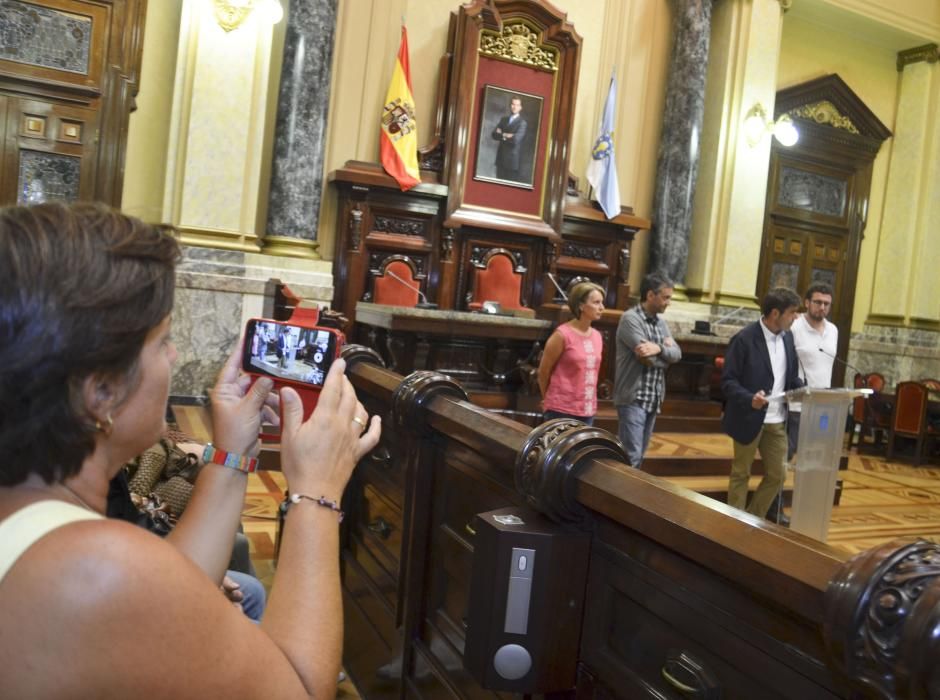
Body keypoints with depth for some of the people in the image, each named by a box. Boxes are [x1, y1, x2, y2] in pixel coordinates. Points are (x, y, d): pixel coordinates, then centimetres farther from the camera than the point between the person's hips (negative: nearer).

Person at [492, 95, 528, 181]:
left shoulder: (522, 122, -6)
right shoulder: (504, 119, 14)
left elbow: (516, 139, -18)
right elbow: (494, 134, 5)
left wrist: (502, 135, -4)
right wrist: (505, 135, -12)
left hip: (513, 160, -6)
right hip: (501, 158, 6)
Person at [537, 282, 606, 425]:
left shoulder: (597, 336, 8)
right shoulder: (562, 334, -11)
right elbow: (543, 371, -4)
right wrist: (550, 400, 8)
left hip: (588, 412, 7)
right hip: (562, 410, -6)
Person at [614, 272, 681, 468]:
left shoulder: (661, 322, 13)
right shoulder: (630, 319, -12)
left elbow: (677, 354, 2)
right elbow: (649, 358, -19)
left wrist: (659, 349, -18)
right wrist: (666, 349, 0)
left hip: (654, 400, 8)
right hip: (633, 399, -8)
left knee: (640, 455, 13)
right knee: (631, 456, -9)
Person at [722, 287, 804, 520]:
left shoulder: (787, 337, 6)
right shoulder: (744, 338, -16)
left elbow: (791, 377, 15)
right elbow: (728, 380, -16)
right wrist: (750, 398, -32)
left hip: (777, 420, 7)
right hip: (750, 418, -7)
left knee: (777, 474, 12)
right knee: (741, 474, 8)